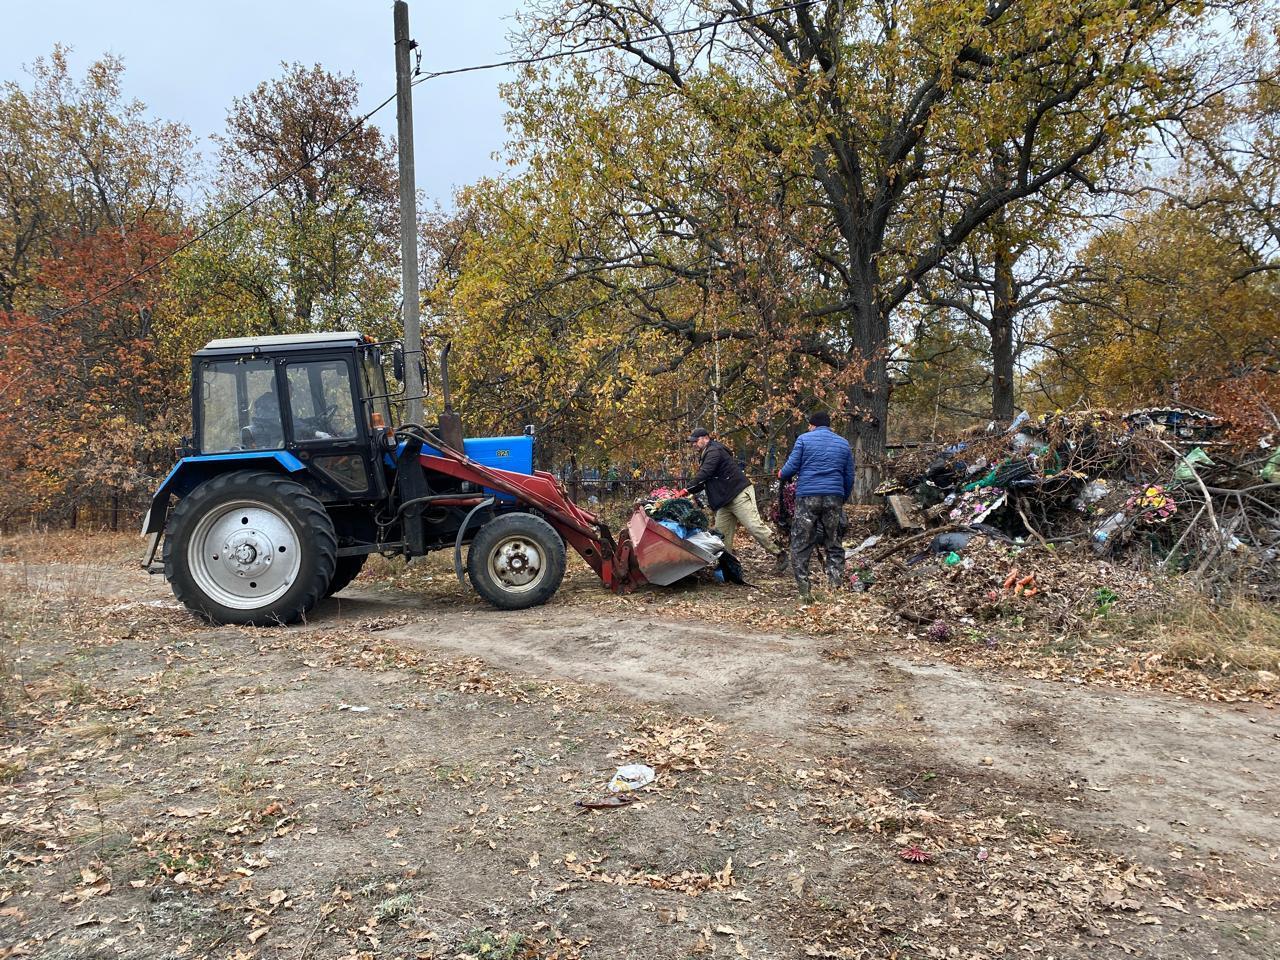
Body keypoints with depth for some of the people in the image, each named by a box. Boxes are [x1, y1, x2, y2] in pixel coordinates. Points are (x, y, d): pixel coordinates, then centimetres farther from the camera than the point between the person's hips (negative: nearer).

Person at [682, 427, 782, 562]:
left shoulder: (714, 451, -12)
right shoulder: (709, 453, 22)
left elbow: (704, 475, -24)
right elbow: (704, 480, 22)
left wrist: (687, 490, -23)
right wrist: (689, 492, 8)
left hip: (740, 494, -11)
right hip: (725, 500, 11)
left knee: (754, 526, -13)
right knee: (722, 533, 5)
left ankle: (779, 554, -7)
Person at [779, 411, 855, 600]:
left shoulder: (804, 439, 4)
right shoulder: (843, 443, 15)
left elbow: (791, 466, -3)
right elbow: (849, 477, 14)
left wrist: (781, 476, 18)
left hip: (807, 497, -3)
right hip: (834, 499, 3)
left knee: (801, 546, 3)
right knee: (834, 546, 11)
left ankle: (804, 591, -1)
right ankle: (836, 588, 6)